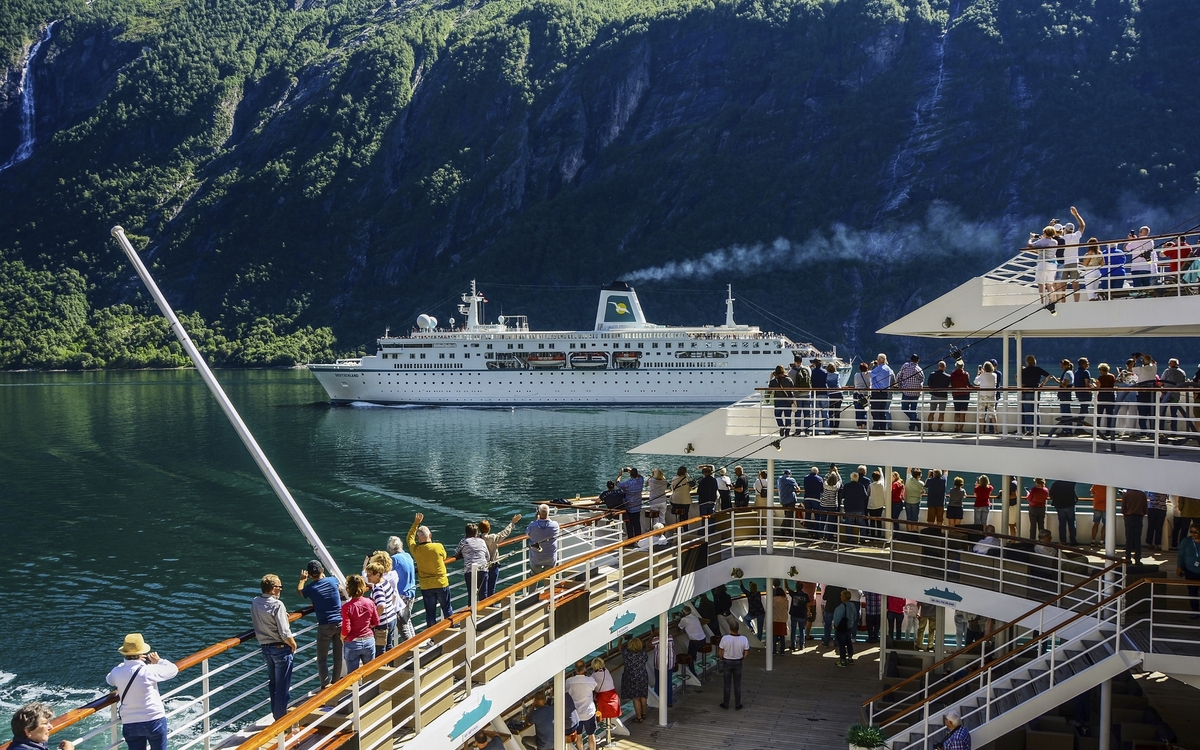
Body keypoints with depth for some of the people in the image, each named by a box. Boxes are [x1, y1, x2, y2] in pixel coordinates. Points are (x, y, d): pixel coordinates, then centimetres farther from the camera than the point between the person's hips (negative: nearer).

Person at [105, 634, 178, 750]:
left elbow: (109, 679, 20)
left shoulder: (117, 672, -5)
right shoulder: (148, 671, -16)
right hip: (154, 721, -3)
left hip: (129, 725, 3)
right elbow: (173, 669, -3)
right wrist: (159, 661, 13)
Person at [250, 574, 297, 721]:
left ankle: (276, 715, 29)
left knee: (272, 684, 19)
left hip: (265, 648, 7)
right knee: (283, 686, 3)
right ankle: (281, 718, 10)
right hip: (281, 648, -7)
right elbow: (285, 633, -21)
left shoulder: (255, 603, 1)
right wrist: (293, 645, -4)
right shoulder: (277, 605, -21)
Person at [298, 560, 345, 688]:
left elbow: (298, 591, 15)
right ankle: (336, 682, 22)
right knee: (339, 656, 13)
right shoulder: (332, 581, -3)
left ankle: (326, 685, 7)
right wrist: (324, 576, 31)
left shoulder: (310, 588, -9)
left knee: (322, 659, 9)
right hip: (340, 623, 3)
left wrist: (302, 579, 31)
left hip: (324, 626, -3)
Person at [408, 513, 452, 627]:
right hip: (442, 583, -1)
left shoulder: (416, 550, -11)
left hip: (426, 587, 1)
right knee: (447, 609, 16)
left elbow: (410, 538, 9)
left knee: (430, 613, 9)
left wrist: (416, 523, 15)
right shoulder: (439, 547, -15)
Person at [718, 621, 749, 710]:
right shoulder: (744, 639, -19)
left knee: (727, 684, 14)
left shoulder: (725, 638, -24)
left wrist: (722, 658, 9)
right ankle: (738, 705, 23)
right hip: (738, 663, 1)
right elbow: (745, 654, -8)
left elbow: (720, 653, -13)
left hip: (727, 662, -1)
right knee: (737, 684, 15)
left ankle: (726, 704, 24)